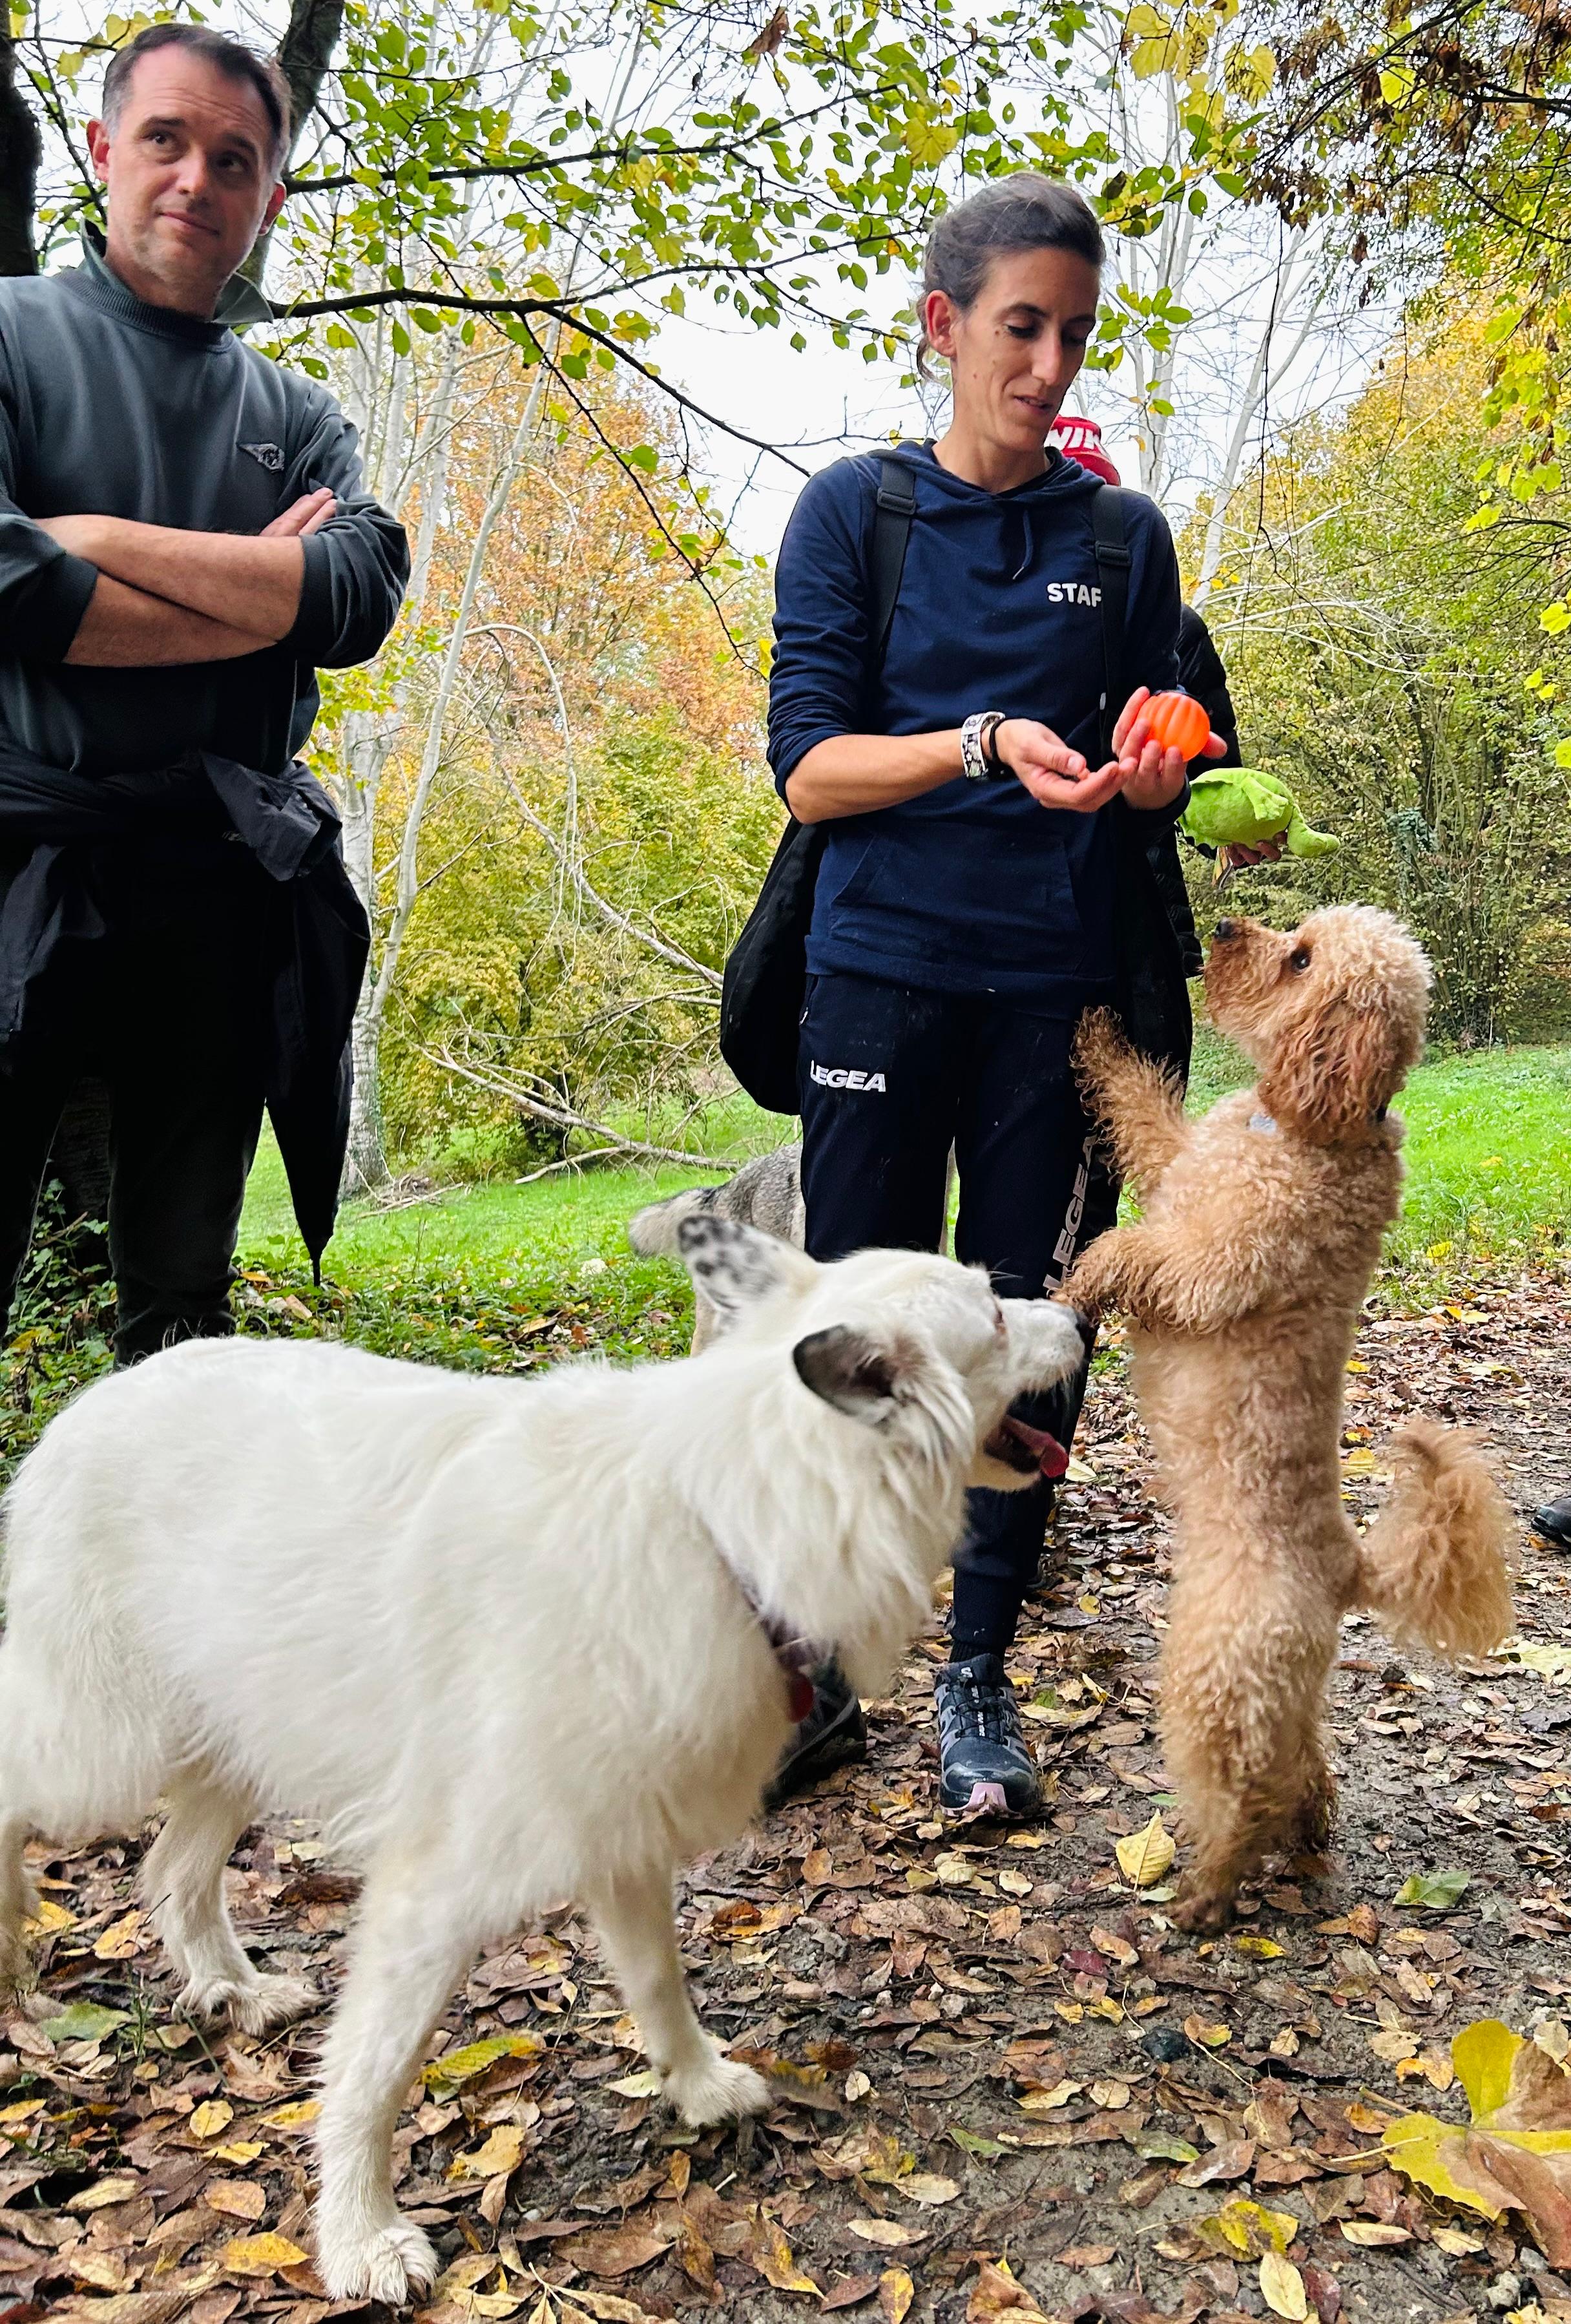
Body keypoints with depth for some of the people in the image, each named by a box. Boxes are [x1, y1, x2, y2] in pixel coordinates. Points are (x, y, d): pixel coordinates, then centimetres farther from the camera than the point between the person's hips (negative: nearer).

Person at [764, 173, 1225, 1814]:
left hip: (1061, 985, 2)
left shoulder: (1125, 537, 13)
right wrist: (988, 747, -18)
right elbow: (808, 766, -3)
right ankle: (822, 1667, 15)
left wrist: (1152, 774, -10)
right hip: (884, 974, -2)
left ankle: (979, 1672, 17)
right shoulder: (852, 512, 6)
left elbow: (1157, 792, 14)